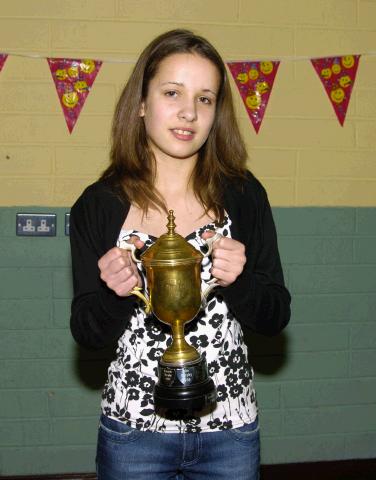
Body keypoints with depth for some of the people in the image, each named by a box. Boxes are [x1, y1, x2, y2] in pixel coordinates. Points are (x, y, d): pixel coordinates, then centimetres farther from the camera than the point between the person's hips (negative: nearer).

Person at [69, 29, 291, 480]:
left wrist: (238, 281, -21)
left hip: (231, 428, 1)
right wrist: (115, 293, -22)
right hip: (132, 430, 0)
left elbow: (276, 317, -2)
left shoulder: (244, 194, -6)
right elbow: (86, 333, -2)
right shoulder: (98, 205, -7)